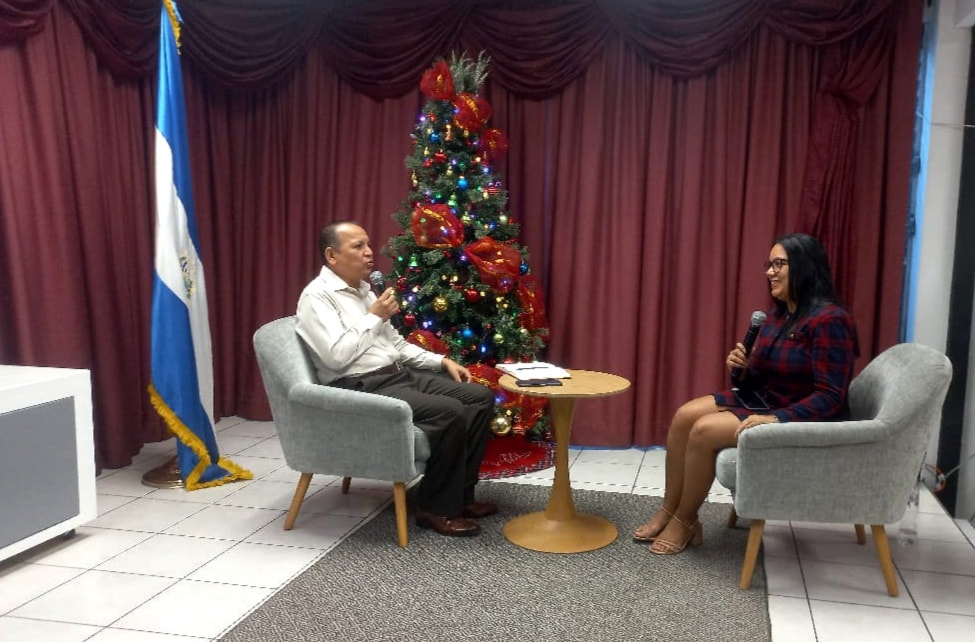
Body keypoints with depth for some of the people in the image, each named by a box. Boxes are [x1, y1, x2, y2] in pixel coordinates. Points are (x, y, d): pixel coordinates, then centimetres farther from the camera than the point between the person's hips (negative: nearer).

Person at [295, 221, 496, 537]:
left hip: (401, 374, 9)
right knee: (450, 412, -27)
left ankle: (460, 494, 3)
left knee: (481, 397, -2)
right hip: (362, 388, -9)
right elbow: (337, 356, -23)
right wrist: (375, 316, -13)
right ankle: (436, 508, -11)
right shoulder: (316, 297, -9)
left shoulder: (363, 290, 17)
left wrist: (442, 361, 11)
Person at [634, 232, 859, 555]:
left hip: (801, 421, -9)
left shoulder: (829, 320, -20)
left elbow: (830, 397, -24)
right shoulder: (779, 314, 7)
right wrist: (742, 367, -9)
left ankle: (684, 523, -4)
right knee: (684, 415, -9)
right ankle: (668, 511, -2)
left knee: (704, 430, -23)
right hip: (762, 400, 9)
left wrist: (776, 418, -32)